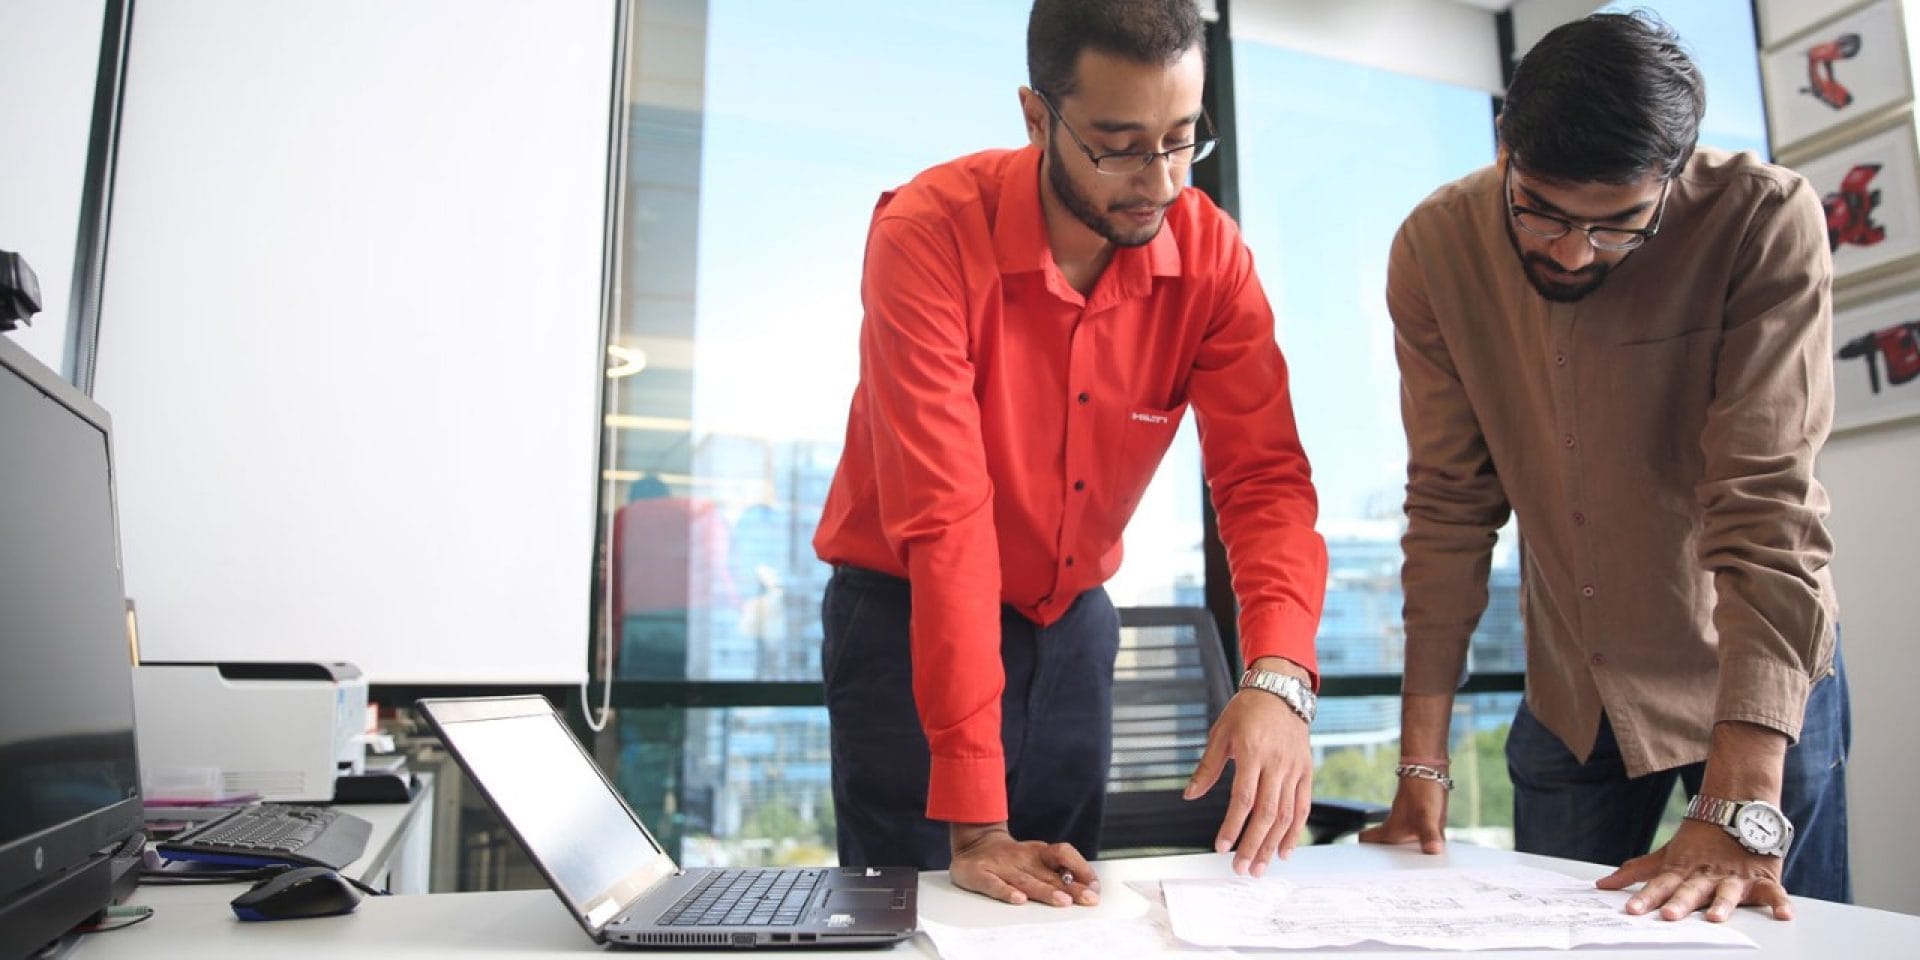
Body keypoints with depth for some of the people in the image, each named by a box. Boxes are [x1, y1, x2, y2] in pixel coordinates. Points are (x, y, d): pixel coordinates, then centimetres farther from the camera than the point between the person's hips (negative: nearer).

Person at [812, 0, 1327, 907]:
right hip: (907, 616, -3)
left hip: (1073, 621, 4)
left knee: (1068, 901, 14)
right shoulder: (929, 233, -25)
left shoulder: (1210, 251, -11)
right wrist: (973, 821, -31)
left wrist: (1279, 677, -36)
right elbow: (943, 517, -31)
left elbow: (1265, 474, -16)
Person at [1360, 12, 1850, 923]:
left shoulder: (1765, 222, -22)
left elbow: (1768, 507, -28)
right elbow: (1450, 505, -13)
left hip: (1758, 682, -2)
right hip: (1569, 694, 2)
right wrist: (1422, 758, -15)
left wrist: (1741, 811, -35)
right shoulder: (1435, 247, -16)